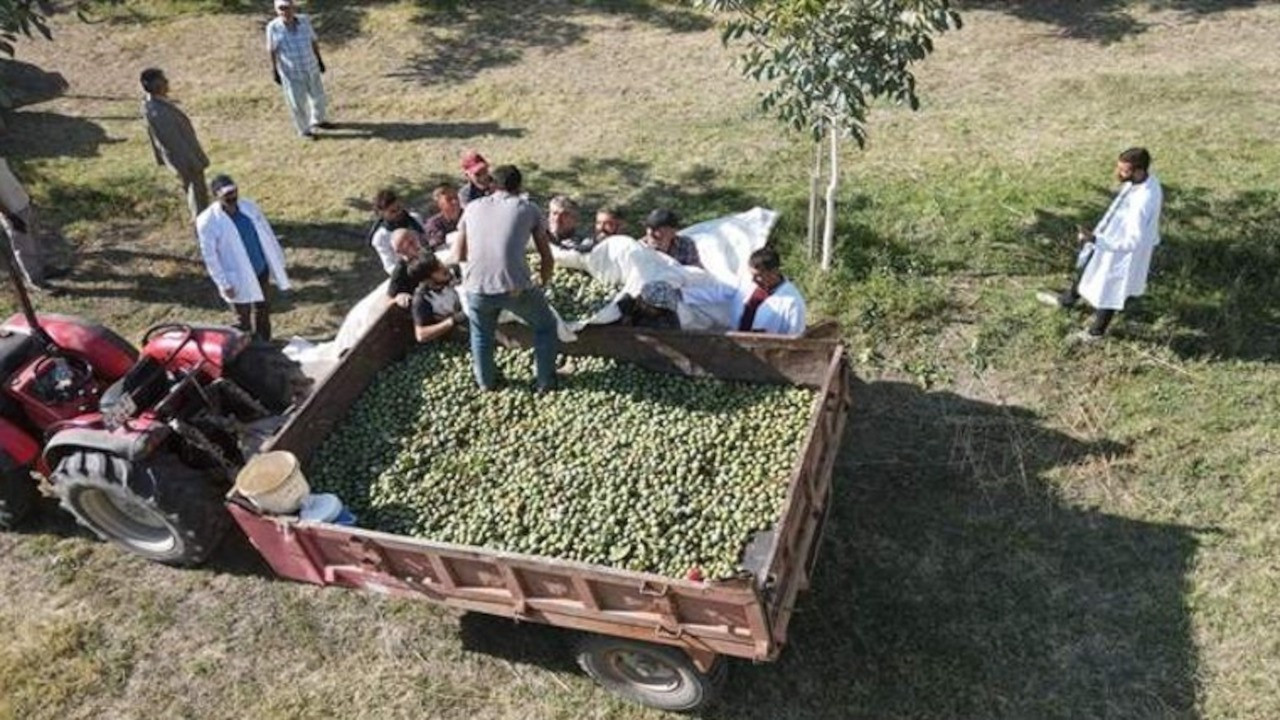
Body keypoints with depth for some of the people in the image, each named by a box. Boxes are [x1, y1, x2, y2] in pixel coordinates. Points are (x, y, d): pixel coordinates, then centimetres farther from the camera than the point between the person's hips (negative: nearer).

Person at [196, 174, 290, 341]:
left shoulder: (248, 207, -4)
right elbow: (210, 256, -16)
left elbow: (267, 234, 5)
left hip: (262, 271, 5)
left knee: (263, 311, 21)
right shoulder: (207, 222, -19)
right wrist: (224, 284, -16)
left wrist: (277, 262, 8)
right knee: (243, 321, 9)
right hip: (239, 279, -5)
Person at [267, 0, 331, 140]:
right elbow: (271, 50, -10)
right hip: (290, 73, -4)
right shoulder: (273, 27, -20)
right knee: (298, 103, 8)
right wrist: (274, 71, -6)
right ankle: (304, 130, 32)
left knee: (318, 96, 21)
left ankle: (317, 121, 49)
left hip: (311, 68, 4)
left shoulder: (304, 20, -14)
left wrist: (319, 59, 8)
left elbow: (313, 40, 0)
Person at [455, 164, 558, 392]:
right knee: (545, 326, 27)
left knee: (481, 334, 33)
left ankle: (486, 382, 48)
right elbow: (547, 259, 12)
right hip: (515, 286, -2)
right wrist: (543, 284, 30)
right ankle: (546, 381, 33)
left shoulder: (473, 207, 17)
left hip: (476, 288, 3)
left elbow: (460, 255, 22)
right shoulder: (529, 209, 11)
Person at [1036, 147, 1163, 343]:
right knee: (1087, 267, 30)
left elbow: (1131, 242, -35)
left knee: (1107, 291, 17)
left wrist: (1096, 240, -39)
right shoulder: (1145, 181, -13)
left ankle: (1096, 331, 43)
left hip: (1120, 254, -8)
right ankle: (1068, 299, 59)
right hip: (1112, 237, 8)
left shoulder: (1143, 202, -41)